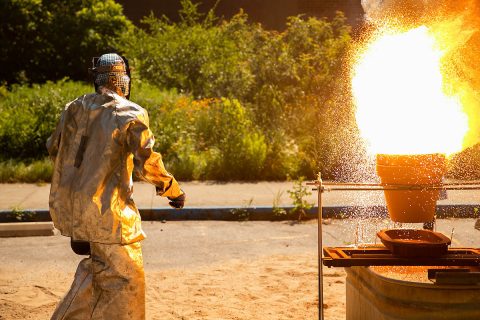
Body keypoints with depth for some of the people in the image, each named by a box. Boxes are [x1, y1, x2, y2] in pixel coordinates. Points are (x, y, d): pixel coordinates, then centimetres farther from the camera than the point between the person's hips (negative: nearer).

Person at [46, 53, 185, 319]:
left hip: (68, 205, 7)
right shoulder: (130, 113, -10)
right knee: (126, 279, 3)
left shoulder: (74, 108, 7)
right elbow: (147, 162, -14)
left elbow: (54, 148, 18)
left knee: (98, 266, 25)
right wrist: (172, 189, 1)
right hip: (105, 208, -7)